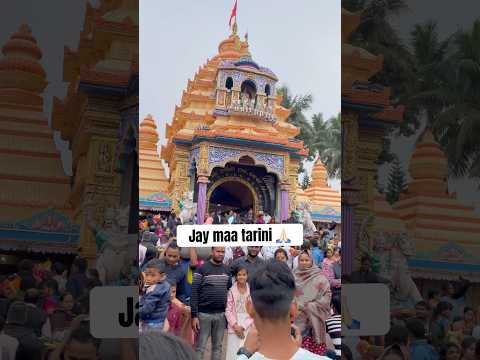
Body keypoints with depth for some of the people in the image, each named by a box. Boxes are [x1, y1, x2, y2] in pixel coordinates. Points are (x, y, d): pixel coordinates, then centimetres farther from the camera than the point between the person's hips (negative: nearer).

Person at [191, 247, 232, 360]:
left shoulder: (226, 270, 9)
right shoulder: (202, 269, -7)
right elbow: (194, 293, -9)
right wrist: (194, 315, -14)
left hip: (221, 314, 4)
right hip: (204, 314, -4)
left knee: (218, 346, 10)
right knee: (200, 347, 0)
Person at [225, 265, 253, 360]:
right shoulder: (231, 291, 3)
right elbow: (228, 311, 1)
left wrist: (243, 326, -7)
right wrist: (235, 325, -9)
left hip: (248, 328, 0)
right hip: (234, 327, 0)